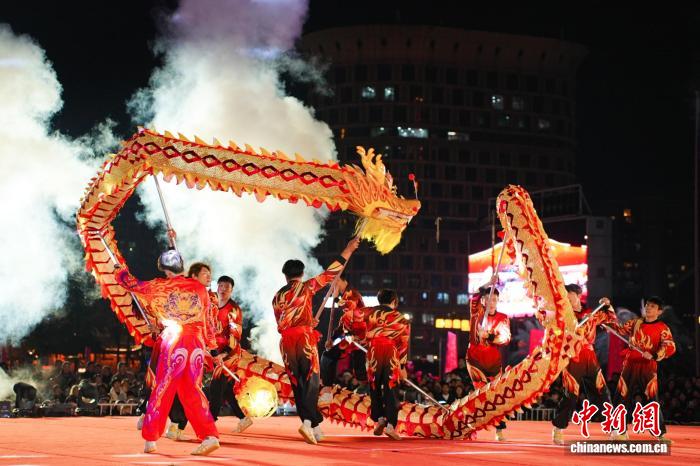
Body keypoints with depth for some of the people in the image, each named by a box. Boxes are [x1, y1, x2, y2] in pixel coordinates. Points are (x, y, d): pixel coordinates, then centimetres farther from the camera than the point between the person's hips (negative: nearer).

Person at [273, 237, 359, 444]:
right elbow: (330, 273, 1)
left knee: (298, 384, 9)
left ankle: (314, 426, 9)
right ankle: (308, 422, -25)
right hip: (305, 339, -4)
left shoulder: (277, 297, 14)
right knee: (311, 381, -5)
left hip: (286, 343, 4)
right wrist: (348, 250, 8)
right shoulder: (306, 288, 1)